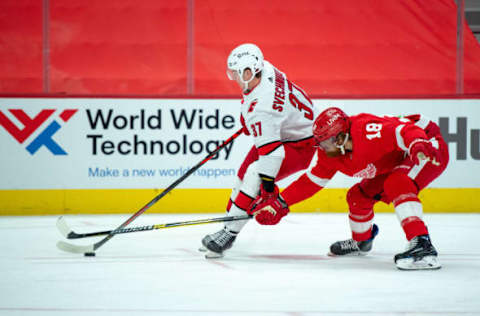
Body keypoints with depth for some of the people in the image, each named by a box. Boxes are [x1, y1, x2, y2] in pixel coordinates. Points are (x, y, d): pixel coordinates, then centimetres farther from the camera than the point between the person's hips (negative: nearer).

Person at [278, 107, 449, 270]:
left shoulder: (367, 133, -33)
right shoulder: (331, 153, -5)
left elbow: (407, 132, -40)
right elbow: (312, 180, 6)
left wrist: (418, 146, -61)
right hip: (395, 163, 9)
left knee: (397, 185, -34)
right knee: (358, 196, 8)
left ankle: (422, 246, -42)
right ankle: (361, 242, 38)